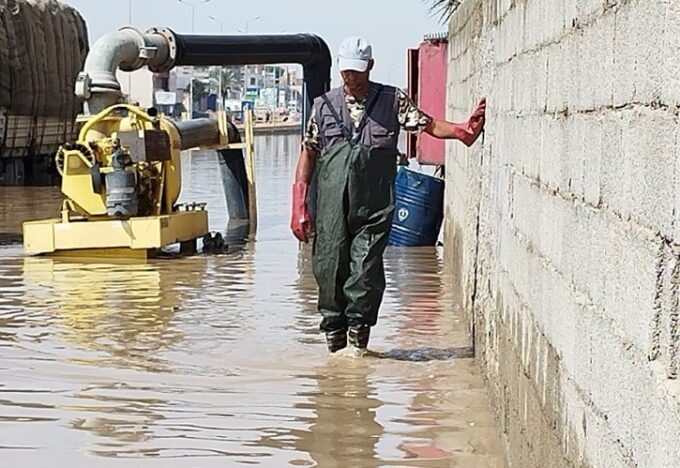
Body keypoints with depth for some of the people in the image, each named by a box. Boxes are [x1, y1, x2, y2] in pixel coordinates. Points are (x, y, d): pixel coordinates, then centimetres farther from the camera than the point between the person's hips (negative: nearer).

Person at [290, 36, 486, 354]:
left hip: (374, 204, -1)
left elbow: (427, 124, 3)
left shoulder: (392, 100, 8)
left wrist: (462, 130, -16)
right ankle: (335, 337, 11)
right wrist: (299, 205, 7)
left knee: (367, 267, -10)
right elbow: (308, 153, 13)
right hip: (331, 203, 1)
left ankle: (359, 329, 6)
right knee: (329, 266, 0)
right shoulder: (324, 104, 11)